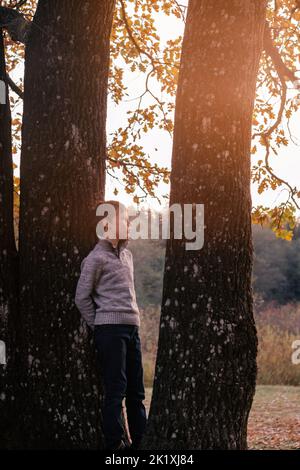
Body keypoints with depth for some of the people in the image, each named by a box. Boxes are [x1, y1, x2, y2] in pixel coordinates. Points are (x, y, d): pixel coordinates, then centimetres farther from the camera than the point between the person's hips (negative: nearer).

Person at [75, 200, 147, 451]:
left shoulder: (126, 254, 17)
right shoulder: (97, 258, -7)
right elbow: (82, 297, -7)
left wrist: (134, 321, 16)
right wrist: (98, 326, -3)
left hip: (132, 327, 8)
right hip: (110, 327, -7)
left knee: (136, 390, 10)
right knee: (116, 388, -6)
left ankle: (140, 440, 16)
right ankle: (115, 443, -2)